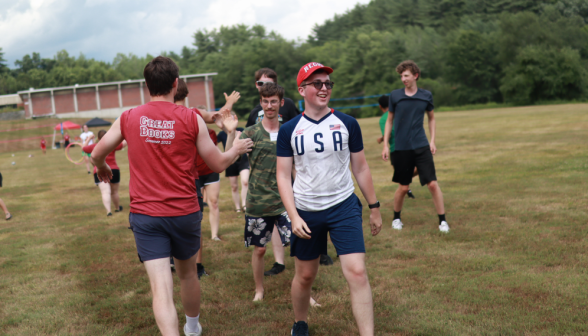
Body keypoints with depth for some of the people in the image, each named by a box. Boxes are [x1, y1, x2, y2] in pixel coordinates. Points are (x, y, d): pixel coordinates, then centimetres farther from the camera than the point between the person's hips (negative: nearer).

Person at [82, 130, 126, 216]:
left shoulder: (94, 147, 5)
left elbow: (83, 147, 23)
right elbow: (124, 143, 7)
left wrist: (89, 138, 35)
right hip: (114, 170, 1)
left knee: (105, 192, -15)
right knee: (114, 192, 18)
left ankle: (108, 210, -33)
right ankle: (117, 208, 38)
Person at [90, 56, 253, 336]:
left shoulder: (129, 118, -1)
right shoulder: (191, 119, -6)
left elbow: (97, 154, 10)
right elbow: (218, 164, 1)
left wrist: (103, 168, 34)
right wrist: (236, 150, 22)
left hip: (145, 215, 0)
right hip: (184, 212, 1)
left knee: (161, 287, -3)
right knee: (188, 273, 23)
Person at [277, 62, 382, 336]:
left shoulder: (347, 123, 0)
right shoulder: (289, 130, -2)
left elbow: (360, 168, 7)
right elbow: (283, 175, -2)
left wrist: (374, 207, 8)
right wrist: (294, 216, -11)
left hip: (344, 208, 0)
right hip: (306, 211, 0)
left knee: (357, 272, -12)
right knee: (305, 275, 13)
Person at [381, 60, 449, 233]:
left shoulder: (426, 96, 2)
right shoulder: (395, 95, -1)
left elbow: (431, 118, 15)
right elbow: (389, 121, 7)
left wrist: (432, 140, 5)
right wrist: (385, 145, 3)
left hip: (422, 147, 1)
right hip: (401, 148, -1)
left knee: (432, 183, -6)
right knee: (403, 187, 6)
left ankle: (442, 220, 6)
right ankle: (396, 218, 29)